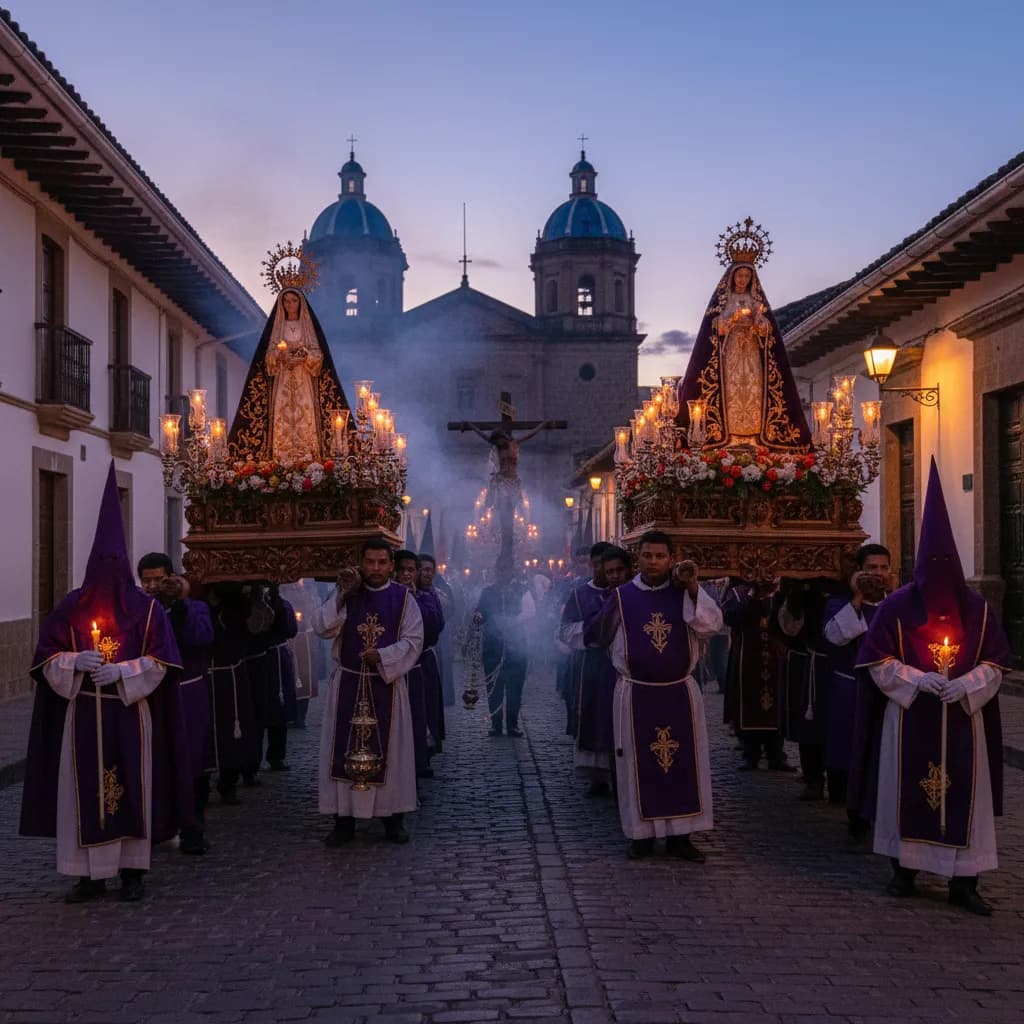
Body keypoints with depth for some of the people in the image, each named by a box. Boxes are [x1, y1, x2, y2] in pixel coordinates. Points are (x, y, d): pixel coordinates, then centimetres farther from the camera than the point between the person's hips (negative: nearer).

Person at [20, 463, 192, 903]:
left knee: (131, 788, 1)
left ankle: (132, 870, 11)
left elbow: (160, 663, -3)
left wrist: (121, 671, -17)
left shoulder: (146, 608, 0)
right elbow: (47, 659, 5)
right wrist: (76, 662, -15)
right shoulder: (71, 607, 5)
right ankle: (89, 873, 8)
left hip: (131, 714, -1)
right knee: (83, 790, 0)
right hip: (83, 716, 1)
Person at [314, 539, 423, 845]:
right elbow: (321, 627, -9)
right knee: (345, 750, 2)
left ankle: (393, 817, 14)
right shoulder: (346, 593, 3)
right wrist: (342, 595, -18)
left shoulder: (403, 597, 0)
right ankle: (344, 819, 8)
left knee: (389, 750, 4)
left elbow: (413, 640, -5)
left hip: (388, 685, -1)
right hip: (348, 684, 1)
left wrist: (383, 656, -19)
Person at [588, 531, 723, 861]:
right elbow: (602, 636, 13)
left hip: (680, 693, 1)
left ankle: (680, 835, 13)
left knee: (683, 764, 4)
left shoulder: (685, 593, 1)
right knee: (640, 766, 4)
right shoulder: (621, 596, 0)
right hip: (635, 695, -1)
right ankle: (642, 834, 14)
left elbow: (712, 625, -14)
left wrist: (693, 588, -22)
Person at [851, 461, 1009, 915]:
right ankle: (903, 869, 17)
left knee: (965, 793, 0)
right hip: (909, 716, -1)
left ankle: (963, 881, 7)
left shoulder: (976, 607, 2)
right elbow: (876, 661, -2)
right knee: (905, 789, 3)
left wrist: (966, 684, -13)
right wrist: (916, 679, -17)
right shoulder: (897, 605, -3)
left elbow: (995, 661, 6)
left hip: (962, 717, 2)